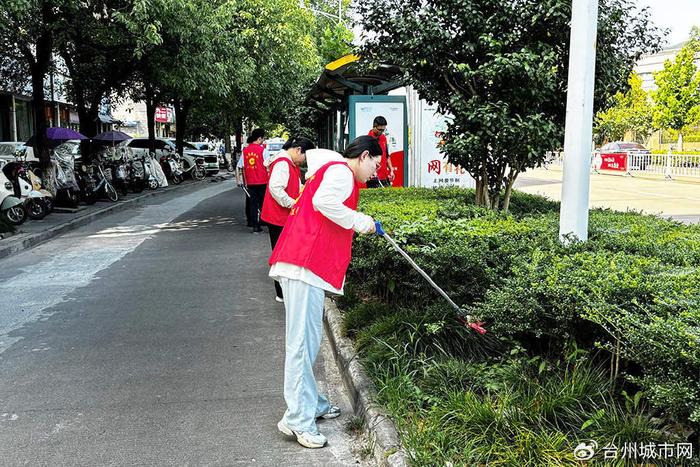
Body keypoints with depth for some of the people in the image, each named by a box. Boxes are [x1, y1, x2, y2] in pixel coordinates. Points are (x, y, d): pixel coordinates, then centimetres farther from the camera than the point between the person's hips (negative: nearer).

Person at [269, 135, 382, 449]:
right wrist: (359, 221, -12)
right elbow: (323, 201, -23)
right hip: (304, 264, -11)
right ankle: (298, 419, -4)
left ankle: (311, 403, 26)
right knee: (302, 340, -9)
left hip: (304, 264, 11)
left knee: (309, 338, 16)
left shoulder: (332, 170, 28)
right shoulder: (341, 171, -4)